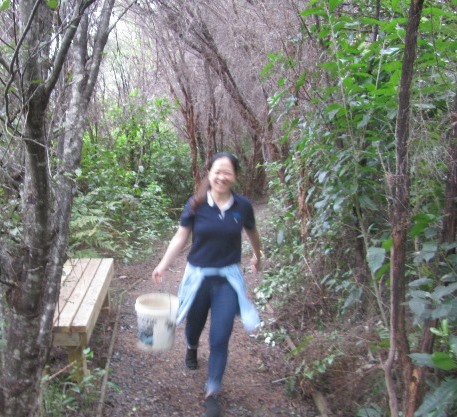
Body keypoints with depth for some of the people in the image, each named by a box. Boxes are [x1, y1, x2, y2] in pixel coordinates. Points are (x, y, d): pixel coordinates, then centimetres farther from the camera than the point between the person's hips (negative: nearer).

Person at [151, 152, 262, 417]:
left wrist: (258, 256, 26)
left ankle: (213, 393, 16)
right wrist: (164, 265, -11)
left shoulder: (243, 206, -8)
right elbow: (181, 237, -3)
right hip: (198, 276, 1)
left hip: (228, 279, 0)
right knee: (195, 324, 22)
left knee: (220, 339, -2)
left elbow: (252, 233, 11)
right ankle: (192, 349, 59)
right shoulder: (196, 204, -11)